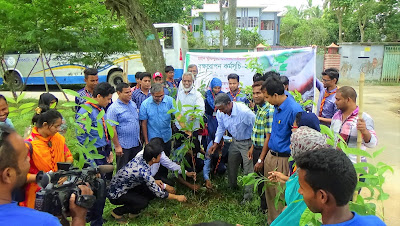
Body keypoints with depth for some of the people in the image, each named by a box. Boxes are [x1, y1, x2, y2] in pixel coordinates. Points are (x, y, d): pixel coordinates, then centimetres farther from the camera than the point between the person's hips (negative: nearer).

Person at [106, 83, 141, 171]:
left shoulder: (133, 104, 8)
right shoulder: (113, 108, -13)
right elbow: (112, 129, -15)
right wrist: (117, 146, -16)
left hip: (137, 144, 6)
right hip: (123, 146, -6)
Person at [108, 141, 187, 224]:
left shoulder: (139, 158, -10)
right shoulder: (145, 172, -32)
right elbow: (158, 193, -21)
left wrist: (154, 181, 4)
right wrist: (177, 197, -9)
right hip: (115, 195, -8)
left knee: (151, 188, -3)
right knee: (143, 202, -24)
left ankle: (134, 211, 14)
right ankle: (117, 212, -2)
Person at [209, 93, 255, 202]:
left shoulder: (244, 112, -33)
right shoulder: (221, 113, -12)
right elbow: (221, 127, 7)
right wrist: (216, 143, 0)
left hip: (247, 142, -7)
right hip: (235, 141, 7)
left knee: (248, 170, -2)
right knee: (231, 165, 19)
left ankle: (248, 195, 13)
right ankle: (232, 187, 43)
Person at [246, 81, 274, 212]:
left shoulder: (269, 111, -22)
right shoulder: (259, 109, 7)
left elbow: (268, 137, -23)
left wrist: (261, 159, -21)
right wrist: (252, 148, 16)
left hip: (264, 150, -9)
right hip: (256, 148, 9)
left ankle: (265, 208, 27)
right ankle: (262, 204, 39)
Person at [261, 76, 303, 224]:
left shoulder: (294, 110, -22)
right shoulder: (277, 107, 5)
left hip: (283, 160, -8)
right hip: (271, 156, 9)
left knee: (282, 196, 6)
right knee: (270, 193, 21)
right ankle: (272, 221, 40)